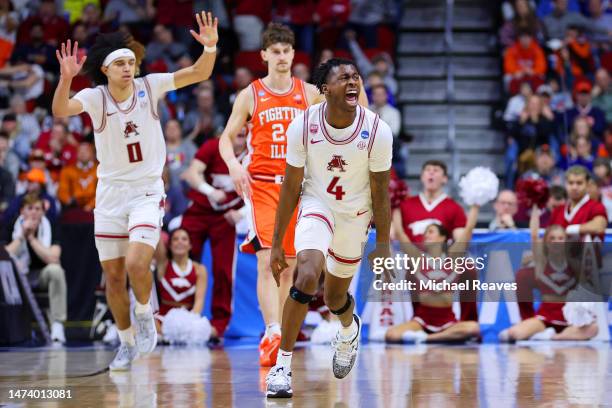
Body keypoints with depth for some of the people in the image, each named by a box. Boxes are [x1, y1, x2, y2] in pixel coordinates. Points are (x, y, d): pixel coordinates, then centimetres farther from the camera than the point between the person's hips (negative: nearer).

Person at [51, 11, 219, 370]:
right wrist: (66, 79, -46)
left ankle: (145, 314, 8)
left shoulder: (150, 86, -7)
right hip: (110, 192, 2)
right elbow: (61, 110, -27)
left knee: (137, 264, -21)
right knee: (114, 277, 7)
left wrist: (210, 47, -31)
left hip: (147, 191, -1)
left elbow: (199, 74, -11)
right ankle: (127, 343, 26)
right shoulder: (95, 97, -9)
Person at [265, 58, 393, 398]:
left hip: (355, 214, 1)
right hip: (317, 204, -1)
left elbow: (380, 193, -10)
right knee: (308, 276, -27)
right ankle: (283, 364, -14)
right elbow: (291, 186, -10)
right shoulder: (303, 125, -21)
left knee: (335, 298, 12)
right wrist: (277, 244, -6)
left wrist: (383, 248, -5)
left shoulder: (378, 131, -22)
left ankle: (350, 328, 52)